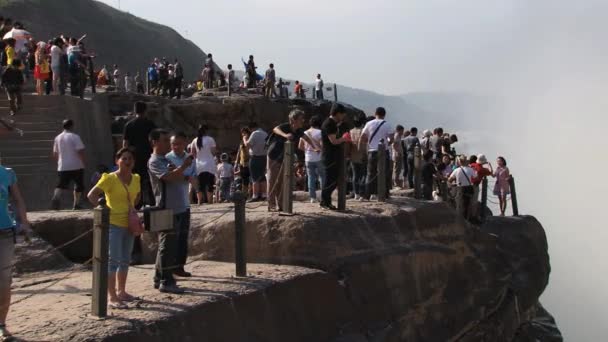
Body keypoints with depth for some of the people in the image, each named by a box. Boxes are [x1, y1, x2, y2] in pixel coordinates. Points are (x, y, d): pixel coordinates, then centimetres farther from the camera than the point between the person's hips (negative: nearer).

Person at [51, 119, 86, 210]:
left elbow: (55, 154, 17)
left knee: (61, 185, 2)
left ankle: (56, 197, -26)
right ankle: (76, 204, 12)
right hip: (76, 166, -4)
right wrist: (83, 162, -6)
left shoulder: (58, 138, 10)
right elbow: (80, 151, -16)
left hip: (62, 167, 4)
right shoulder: (75, 137, -8)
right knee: (79, 186, 11)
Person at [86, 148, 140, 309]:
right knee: (113, 260, -6)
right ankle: (111, 296, -1)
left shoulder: (136, 178, 6)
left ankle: (121, 291, 29)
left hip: (129, 224, 7)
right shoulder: (110, 178, -13)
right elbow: (91, 195, -15)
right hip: (113, 224, -7)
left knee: (125, 260, 15)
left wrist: (132, 209, 10)